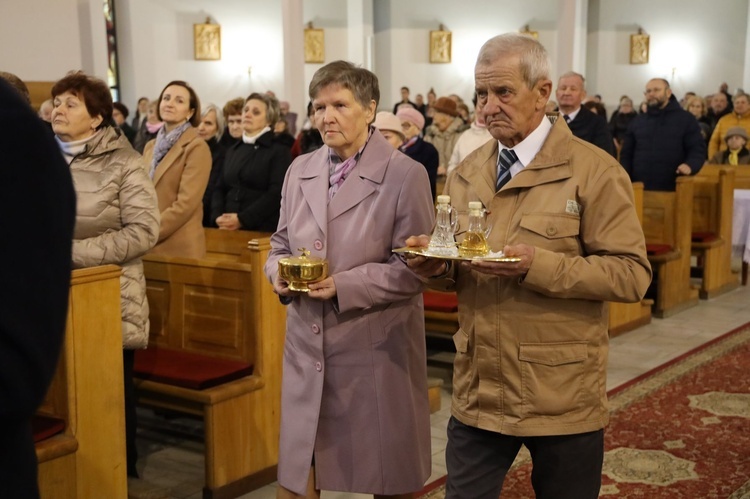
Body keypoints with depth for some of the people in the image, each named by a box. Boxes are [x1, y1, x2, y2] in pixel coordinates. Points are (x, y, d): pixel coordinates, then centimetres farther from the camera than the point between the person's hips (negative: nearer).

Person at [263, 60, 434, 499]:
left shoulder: (405, 174, -8)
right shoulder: (300, 170, 9)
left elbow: (413, 268, -11)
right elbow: (281, 244, 17)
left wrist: (344, 286, -21)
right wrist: (279, 271, -6)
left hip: (377, 351, -4)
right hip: (307, 352, 5)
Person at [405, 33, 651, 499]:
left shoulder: (594, 170, -9)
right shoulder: (466, 173, 8)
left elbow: (632, 273, -14)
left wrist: (539, 266, -25)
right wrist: (436, 264, -9)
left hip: (562, 394, -4)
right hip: (478, 390, 4)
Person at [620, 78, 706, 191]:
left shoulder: (685, 119, 8)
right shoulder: (637, 121, 18)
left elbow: (698, 149, 2)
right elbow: (626, 154, 17)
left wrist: (690, 165, -21)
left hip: (672, 190, -3)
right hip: (640, 189, 3)